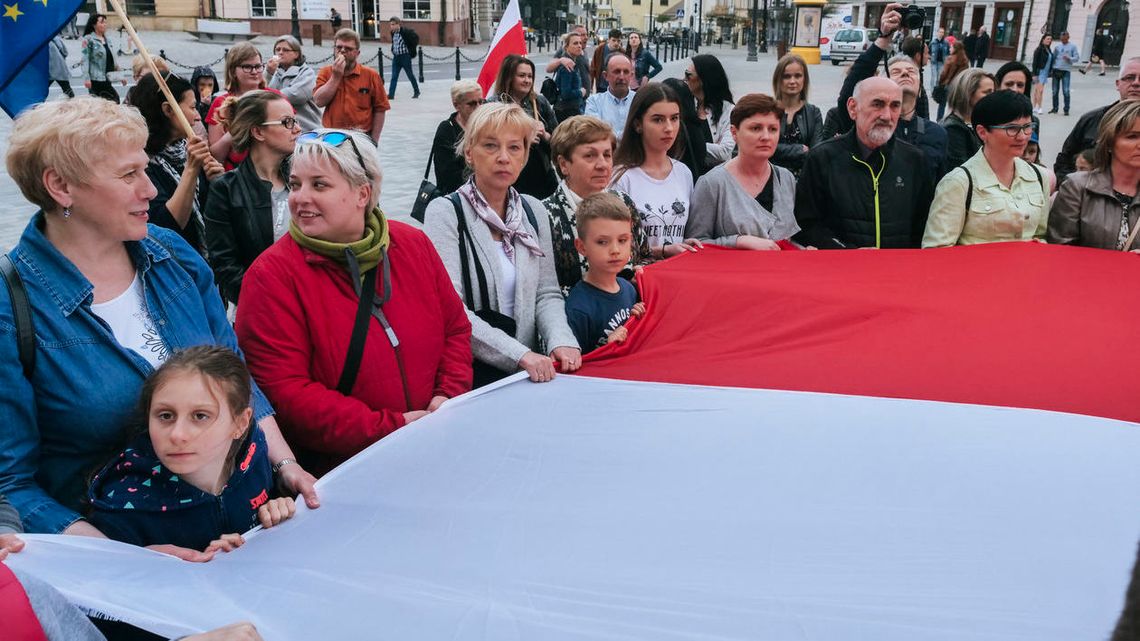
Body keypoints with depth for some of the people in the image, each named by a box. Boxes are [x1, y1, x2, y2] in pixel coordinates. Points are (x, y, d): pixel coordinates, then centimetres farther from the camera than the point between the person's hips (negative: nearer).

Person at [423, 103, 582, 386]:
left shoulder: (534, 211, 10)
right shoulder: (445, 213, -6)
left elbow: (547, 294, 10)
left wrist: (561, 340, -10)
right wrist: (519, 355, -22)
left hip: (531, 372, 5)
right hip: (468, 373, -5)